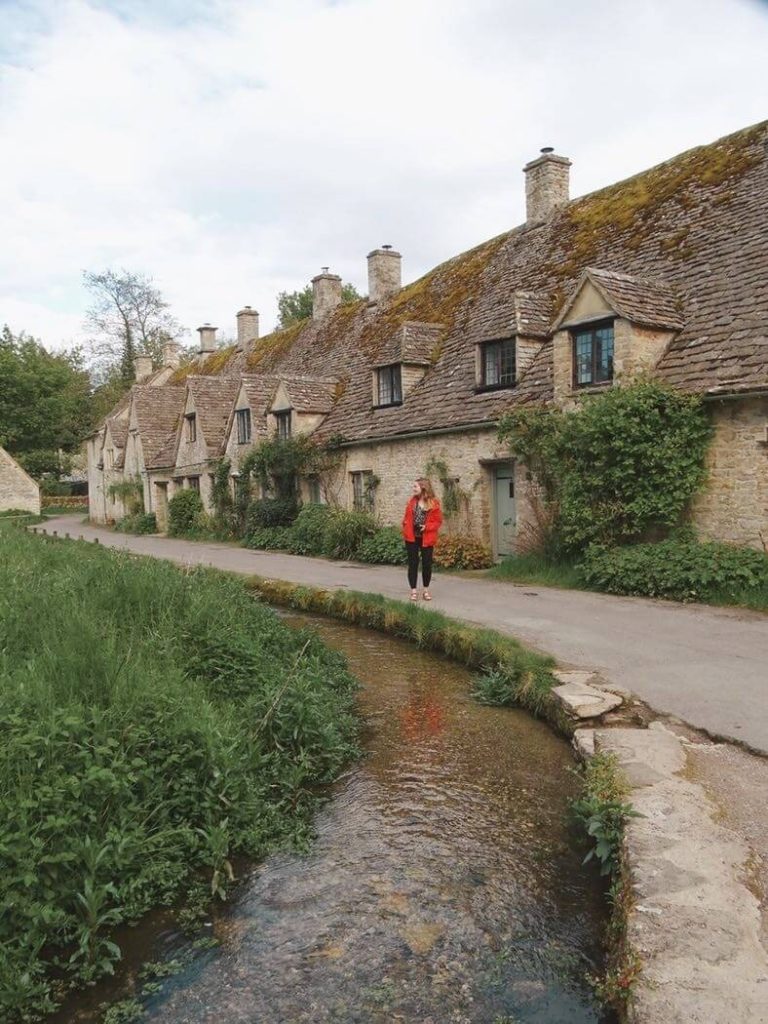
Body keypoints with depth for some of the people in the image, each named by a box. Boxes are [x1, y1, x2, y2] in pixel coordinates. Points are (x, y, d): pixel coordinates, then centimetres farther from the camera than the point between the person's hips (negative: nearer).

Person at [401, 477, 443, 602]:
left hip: (426, 538, -2)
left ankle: (426, 590, 19)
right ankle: (413, 590, 9)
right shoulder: (412, 501, 7)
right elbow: (407, 517, 13)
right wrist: (406, 529, -1)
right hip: (412, 537, 2)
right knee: (413, 563, 2)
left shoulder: (434, 503, -4)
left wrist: (426, 527, -18)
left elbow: (438, 521, -4)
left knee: (427, 563, 5)